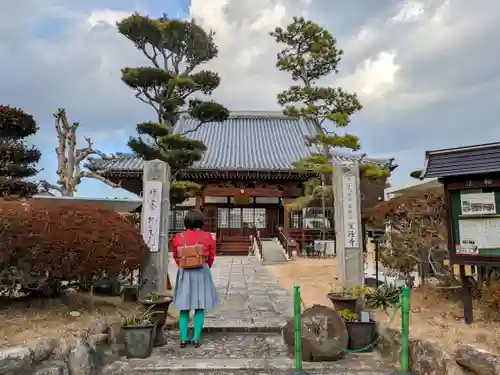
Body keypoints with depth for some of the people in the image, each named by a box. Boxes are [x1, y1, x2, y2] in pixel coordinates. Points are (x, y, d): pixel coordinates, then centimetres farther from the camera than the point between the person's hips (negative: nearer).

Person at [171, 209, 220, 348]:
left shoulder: (178, 237, -3)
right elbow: (211, 257, 4)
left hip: (184, 273, 1)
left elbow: (176, 257, 8)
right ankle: (196, 339, 8)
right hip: (202, 273, -1)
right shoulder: (207, 236, -6)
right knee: (200, 307, 7)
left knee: (184, 307, 9)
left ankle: (183, 339, 11)